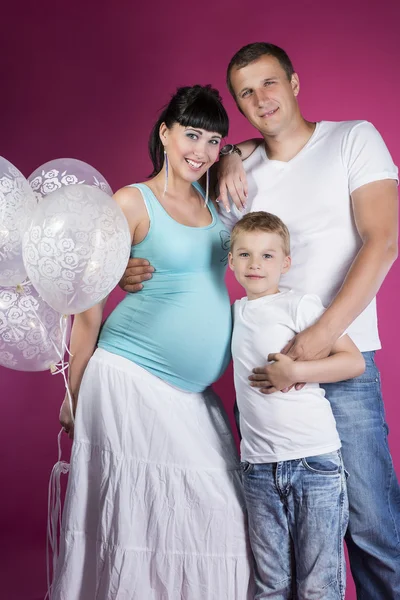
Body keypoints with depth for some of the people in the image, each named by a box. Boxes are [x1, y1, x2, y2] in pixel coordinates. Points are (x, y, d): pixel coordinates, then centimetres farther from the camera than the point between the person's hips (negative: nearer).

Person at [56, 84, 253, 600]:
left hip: (194, 394, 6)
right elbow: (88, 303, -3)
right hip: (132, 379, -6)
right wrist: (74, 393, 0)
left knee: (221, 516, 5)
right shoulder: (133, 202, -5)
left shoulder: (213, 199, 12)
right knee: (143, 516, -3)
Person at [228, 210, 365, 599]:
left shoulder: (300, 305, -4)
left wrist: (294, 371, -17)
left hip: (314, 460, -5)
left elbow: (355, 362, -8)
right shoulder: (235, 312, 13)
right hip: (258, 466, 5)